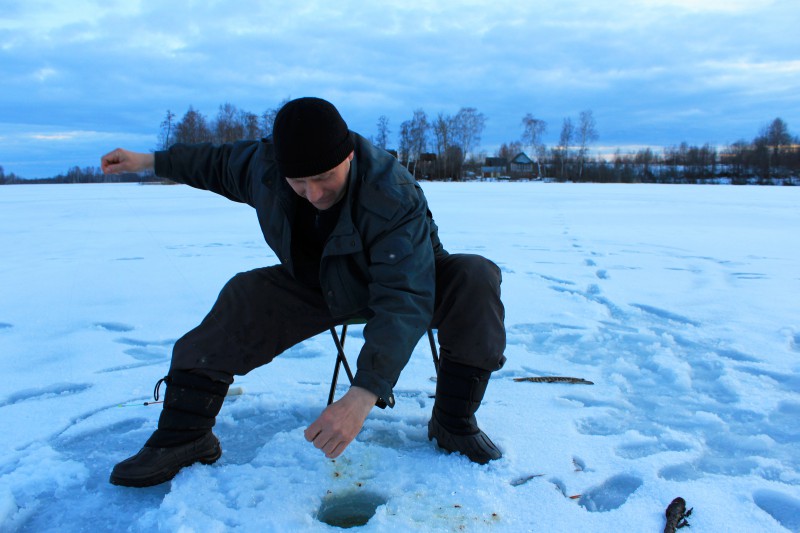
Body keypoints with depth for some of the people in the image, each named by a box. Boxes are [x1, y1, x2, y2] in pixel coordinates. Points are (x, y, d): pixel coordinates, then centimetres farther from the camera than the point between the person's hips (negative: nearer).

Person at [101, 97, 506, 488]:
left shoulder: (394, 197, -38)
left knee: (475, 279, -31)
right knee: (246, 296, -18)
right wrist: (149, 161, 16)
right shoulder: (262, 164, -19)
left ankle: (453, 424, -18)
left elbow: (402, 302, -46)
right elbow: (218, 163, 6)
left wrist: (360, 398, -57)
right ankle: (183, 435, -8)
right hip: (319, 286, 4)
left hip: (407, 277, -3)